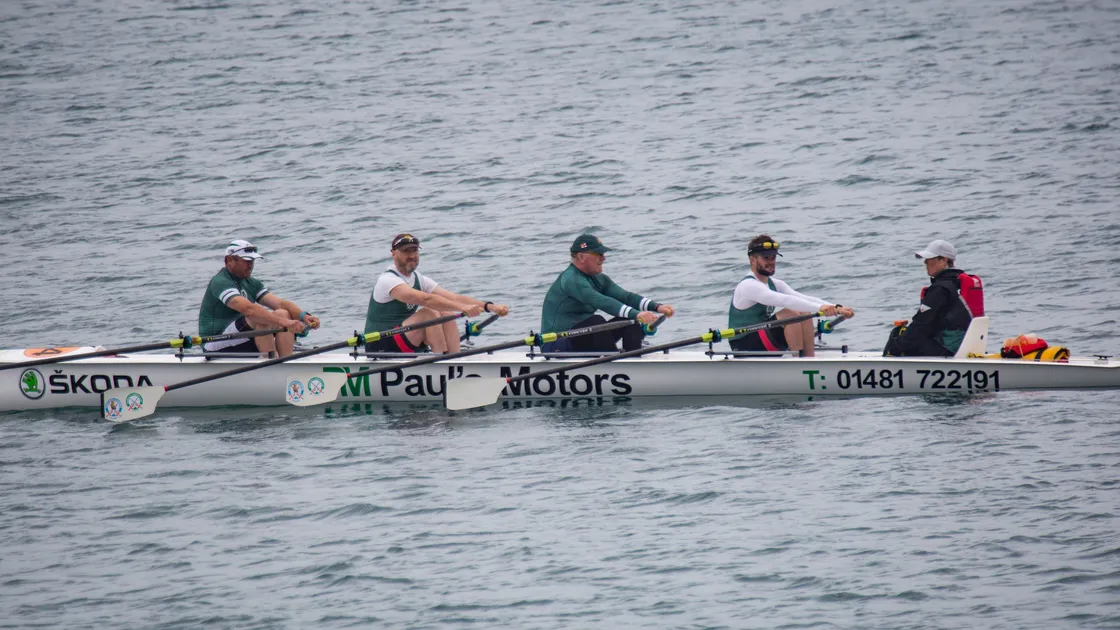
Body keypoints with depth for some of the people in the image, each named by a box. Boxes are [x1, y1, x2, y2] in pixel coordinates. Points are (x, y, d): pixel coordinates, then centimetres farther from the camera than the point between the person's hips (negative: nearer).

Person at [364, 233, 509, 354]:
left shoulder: (420, 280, 10)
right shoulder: (388, 281, -17)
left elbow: (455, 298, -1)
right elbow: (425, 299, -31)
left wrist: (489, 307, -15)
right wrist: (462, 308, -40)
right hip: (381, 348, -8)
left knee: (447, 314, -7)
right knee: (429, 313, -25)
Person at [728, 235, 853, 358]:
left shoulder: (775, 284, 12)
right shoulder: (748, 286, -17)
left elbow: (805, 299, 0)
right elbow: (784, 300, -31)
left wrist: (836, 308, -14)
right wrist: (819, 308, -40)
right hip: (744, 347, -9)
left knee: (804, 314, -4)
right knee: (790, 314, -24)